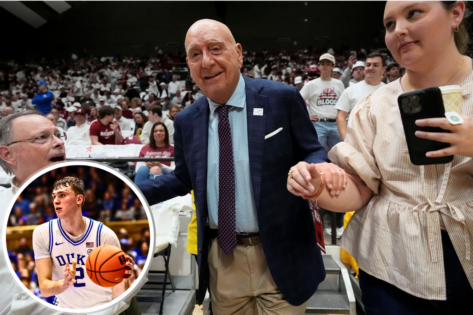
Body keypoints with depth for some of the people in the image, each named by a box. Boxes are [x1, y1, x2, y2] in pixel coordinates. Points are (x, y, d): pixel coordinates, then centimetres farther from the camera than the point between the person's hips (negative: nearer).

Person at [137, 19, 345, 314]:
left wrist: (320, 168, -27)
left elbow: (311, 154, -3)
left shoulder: (282, 98, -10)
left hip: (280, 255, -3)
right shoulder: (186, 121, 1)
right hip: (221, 258, 4)